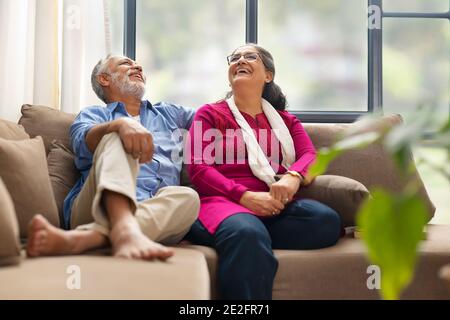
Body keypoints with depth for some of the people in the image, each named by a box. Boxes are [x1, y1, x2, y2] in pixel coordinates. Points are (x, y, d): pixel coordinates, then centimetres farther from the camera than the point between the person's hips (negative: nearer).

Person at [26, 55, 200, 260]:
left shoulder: (168, 113, 34)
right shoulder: (92, 114, 21)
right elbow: (84, 142, -4)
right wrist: (121, 124, -25)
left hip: (157, 212, 3)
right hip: (99, 205, -2)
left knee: (187, 197, -30)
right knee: (116, 139, -27)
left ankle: (79, 238, -50)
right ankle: (124, 232, -56)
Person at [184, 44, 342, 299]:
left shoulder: (285, 119, 27)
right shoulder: (210, 114, 16)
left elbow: (311, 155, 11)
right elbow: (198, 168, 2)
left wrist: (293, 177, -16)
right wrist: (244, 196, -15)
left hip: (276, 207, 5)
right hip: (225, 201, -4)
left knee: (327, 220, -29)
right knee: (247, 233, -41)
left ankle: (248, 239, -28)